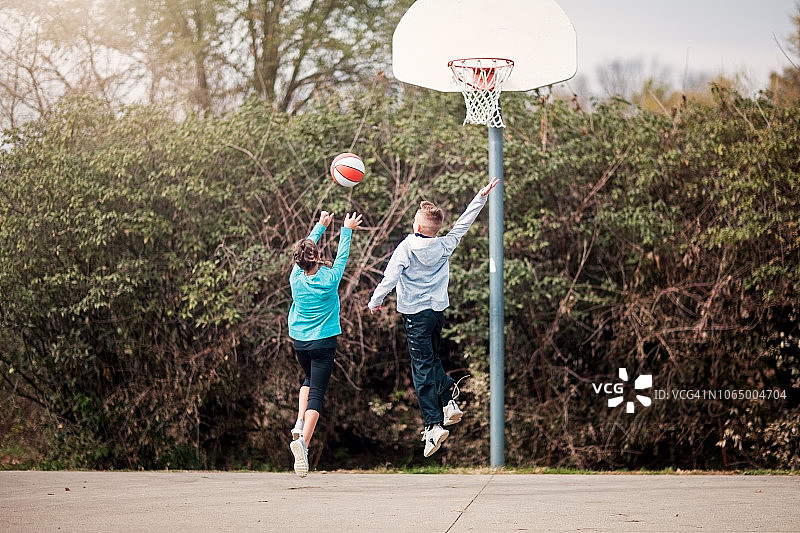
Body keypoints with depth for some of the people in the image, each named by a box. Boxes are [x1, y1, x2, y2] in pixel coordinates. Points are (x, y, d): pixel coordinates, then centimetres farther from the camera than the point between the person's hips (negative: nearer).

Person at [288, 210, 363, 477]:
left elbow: (305, 247, 8)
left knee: (309, 380, 29)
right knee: (316, 393, -6)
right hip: (323, 342, -4)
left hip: (299, 341, 4)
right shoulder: (329, 279, -14)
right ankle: (303, 439, -25)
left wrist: (322, 225, 20)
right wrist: (347, 230, 15)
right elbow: (342, 256, 1)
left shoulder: (296, 278, -6)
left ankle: (299, 423, 9)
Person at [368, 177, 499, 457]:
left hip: (415, 313, -5)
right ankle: (448, 400, 7)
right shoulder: (445, 246, -2)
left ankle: (433, 424, -10)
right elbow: (464, 222, 10)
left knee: (422, 367, -4)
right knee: (433, 358, 25)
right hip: (439, 309, 5)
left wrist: (375, 301, 4)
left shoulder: (406, 248, -14)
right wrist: (482, 196, 20)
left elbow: (390, 277, -12)